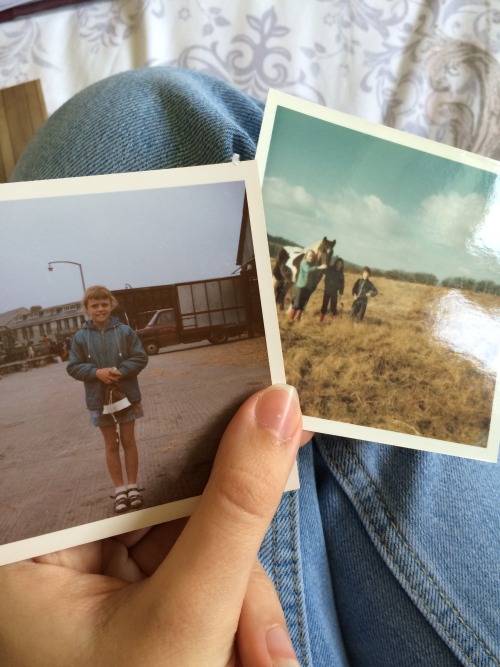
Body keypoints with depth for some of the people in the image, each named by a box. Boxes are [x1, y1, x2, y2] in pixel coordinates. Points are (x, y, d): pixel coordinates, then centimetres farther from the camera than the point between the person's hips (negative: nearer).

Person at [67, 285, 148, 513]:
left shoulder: (125, 331, -8)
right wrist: (96, 372, -18)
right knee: (111, 445, 11)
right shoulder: (81, 337, -6)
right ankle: (120, 489, 23)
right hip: (99, 399, 1)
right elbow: (73, 367, -2)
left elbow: (140, 358, -5)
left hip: (126, 395, 0)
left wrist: (121, 371, -21)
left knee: (128, 441, 10)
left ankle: (132, 486, 23)